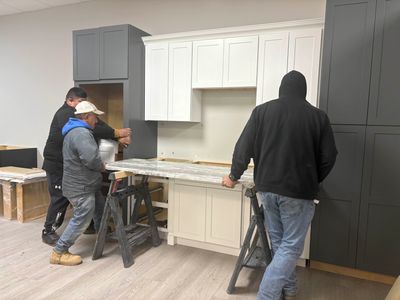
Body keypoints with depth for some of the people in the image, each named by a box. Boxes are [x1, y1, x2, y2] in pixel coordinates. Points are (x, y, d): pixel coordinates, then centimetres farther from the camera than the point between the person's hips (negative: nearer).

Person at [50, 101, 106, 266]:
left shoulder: (76, 131, 14)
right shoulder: (80, 133, -23)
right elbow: (91, 158, -33)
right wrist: (102, 167, -14)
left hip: (86, 185, 11)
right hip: (81, 187, -11)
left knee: (100, 211, 24)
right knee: (81, 219, -4)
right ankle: (59, 252, 8)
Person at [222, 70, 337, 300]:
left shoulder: (262, 111, 2)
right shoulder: (318, 116, -1)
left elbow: (244, 148, 0)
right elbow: (328, 157, 1)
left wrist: (234, 176, 13)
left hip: (267, 188, 3)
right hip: (298, 192, -3)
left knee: (278, 242, 19)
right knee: (291, 246, 7)